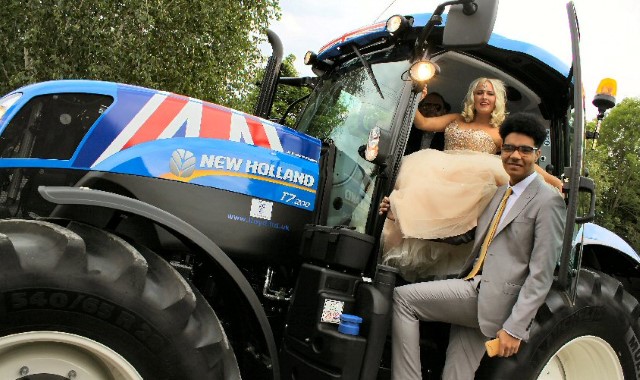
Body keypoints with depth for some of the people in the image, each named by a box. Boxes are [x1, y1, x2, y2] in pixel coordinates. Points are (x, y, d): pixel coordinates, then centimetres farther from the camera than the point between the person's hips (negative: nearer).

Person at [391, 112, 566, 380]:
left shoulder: (547, 201, -5)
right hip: (474, 291, 7)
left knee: (403, 297, -14)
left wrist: (515, 328, -16)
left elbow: (541, 274, -10)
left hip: (494, 299, -7)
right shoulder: (499, 193, 19)